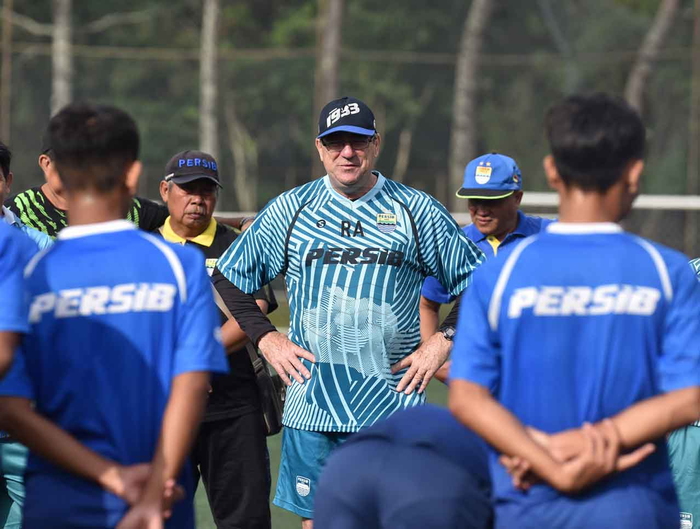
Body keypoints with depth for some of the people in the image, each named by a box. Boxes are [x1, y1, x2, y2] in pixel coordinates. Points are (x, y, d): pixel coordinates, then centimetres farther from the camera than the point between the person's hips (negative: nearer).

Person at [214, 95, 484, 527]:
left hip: (393, 409, -2)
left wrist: (443, 341, -1)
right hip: (311, 406, 2)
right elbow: (230, 280, 14)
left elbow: (477, 281, 9)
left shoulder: (416, 211, 4)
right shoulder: (289, 210, 7)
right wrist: (267, 338, 4)